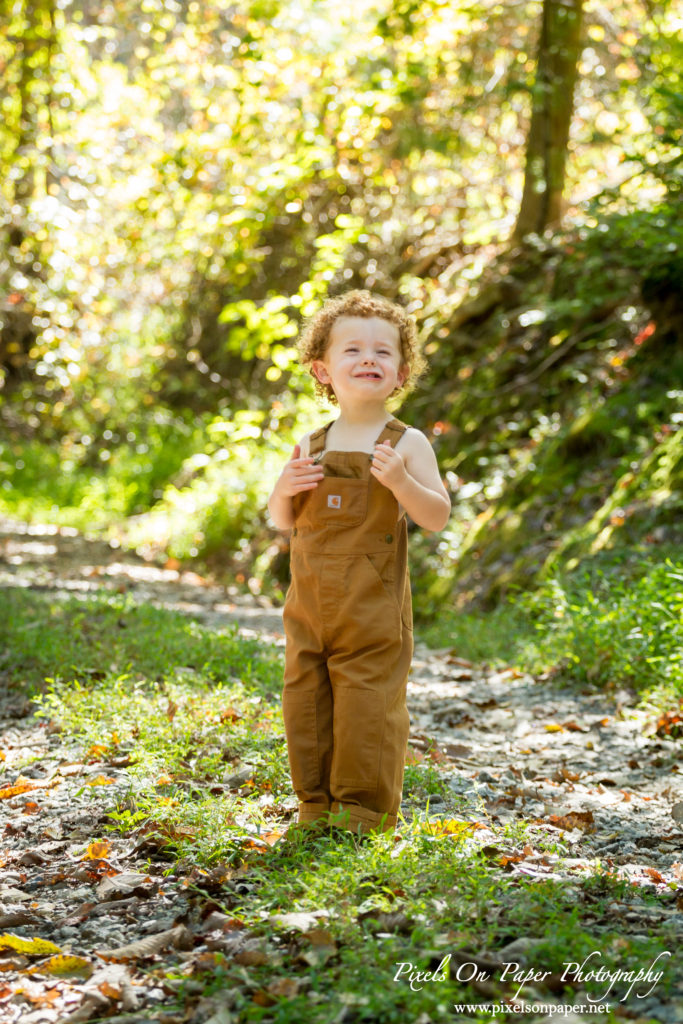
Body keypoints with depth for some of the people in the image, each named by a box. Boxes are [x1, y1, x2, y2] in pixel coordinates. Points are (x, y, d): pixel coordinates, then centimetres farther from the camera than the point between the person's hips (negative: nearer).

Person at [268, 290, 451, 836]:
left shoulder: (407, 444, -4)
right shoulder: (312, 445, 8)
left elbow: (438, 518, -7)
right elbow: (284, 520, 17)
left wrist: (401, 483, -23)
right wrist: (285, 488, -5)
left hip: (373, 605, -5)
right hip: (310, 600, 5)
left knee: (368, 701, -2)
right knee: (305, 699, 9)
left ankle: (366, 807, 10)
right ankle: (316, 802, 22)